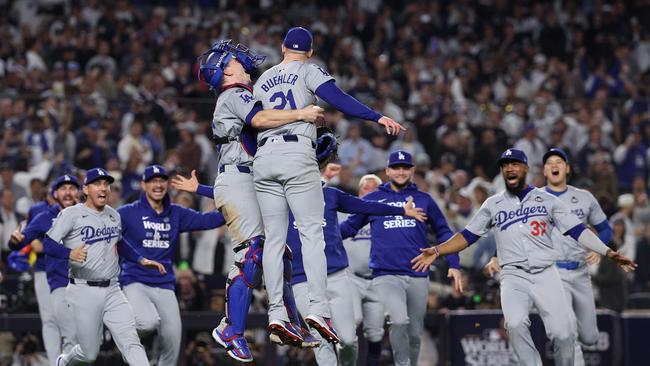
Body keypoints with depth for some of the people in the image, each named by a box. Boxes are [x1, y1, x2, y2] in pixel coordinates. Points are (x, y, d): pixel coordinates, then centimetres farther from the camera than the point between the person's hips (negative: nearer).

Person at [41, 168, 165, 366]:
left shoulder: (114, 215, 14)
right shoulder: (72, 214, -6)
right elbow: (47, 244, -16)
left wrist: (141, 260, 21)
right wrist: (69, 253, -33)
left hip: (112, 291, 5)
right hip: (84, 291, -5)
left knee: (131, 343, -12)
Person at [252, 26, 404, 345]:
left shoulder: (262, 81, 22)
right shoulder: (308, 71, 6)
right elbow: (336, 98, -11)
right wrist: (377, 117, -17)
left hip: (263, 159, 5)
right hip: (298, 156, -5)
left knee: (274, 238, 5)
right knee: (311, 233, -6)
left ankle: (276, 312, -1)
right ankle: (318, 308, -18)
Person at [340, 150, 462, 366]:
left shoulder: (424, 200, 13)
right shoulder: (372, 200, 11)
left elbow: (443, 232, 16)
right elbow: (350, 226, 14)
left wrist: (453, 265, 7)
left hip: (418, 277, 2)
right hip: (386, 275, -2)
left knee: (414, 332, 6)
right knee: (399, 321, -25)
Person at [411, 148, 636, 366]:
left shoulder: (547, 200, 10)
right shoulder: (493, 204, 15)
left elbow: (578, 231, 5)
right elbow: (468, 236, 16)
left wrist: (608, 253, -6)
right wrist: (437, 251, 3)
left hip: (546, 275, 0)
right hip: (514, 276, 0)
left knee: (563, 333, -16)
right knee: (516, 325, -28)